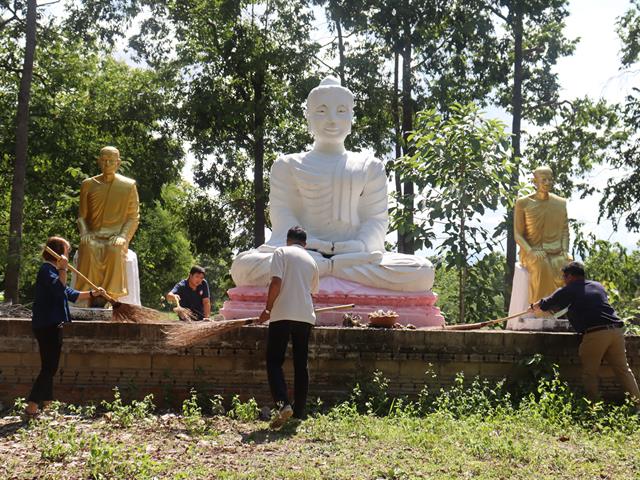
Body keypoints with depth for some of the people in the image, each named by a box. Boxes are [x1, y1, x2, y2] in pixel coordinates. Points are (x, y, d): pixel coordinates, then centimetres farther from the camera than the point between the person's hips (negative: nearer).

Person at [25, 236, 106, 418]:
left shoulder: (53, 270, 19)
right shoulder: (46, 270, -13)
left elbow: (70, 294, 24)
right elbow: (59, 289, -29)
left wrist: (92, 293, 21)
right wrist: (63, 269, -26)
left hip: (52, 326, 11)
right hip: (46, 326, -11)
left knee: (50, 367, 14)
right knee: (49, 367, -11)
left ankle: (47, 405, 21)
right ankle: (31, 407, -11)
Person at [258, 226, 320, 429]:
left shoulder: (281, 252, 2)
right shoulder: (311, 261, 17)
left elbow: (276, 282, -10)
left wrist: (267, 309, -1)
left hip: (283, 315, -4)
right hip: (306, 316, 5)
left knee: (274, 361, 0)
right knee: (301, 364, 10)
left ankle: (283, 404, -19)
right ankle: (299, 412, 11)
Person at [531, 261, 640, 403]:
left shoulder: (568, 291, 8)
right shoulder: (598, 286, 23)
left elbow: (544, 305, 15)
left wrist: (533, 307, 38)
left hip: (594, 334, -5)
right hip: (616, 330, 5)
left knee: (590, 374, 6)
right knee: (623, 370, 10)